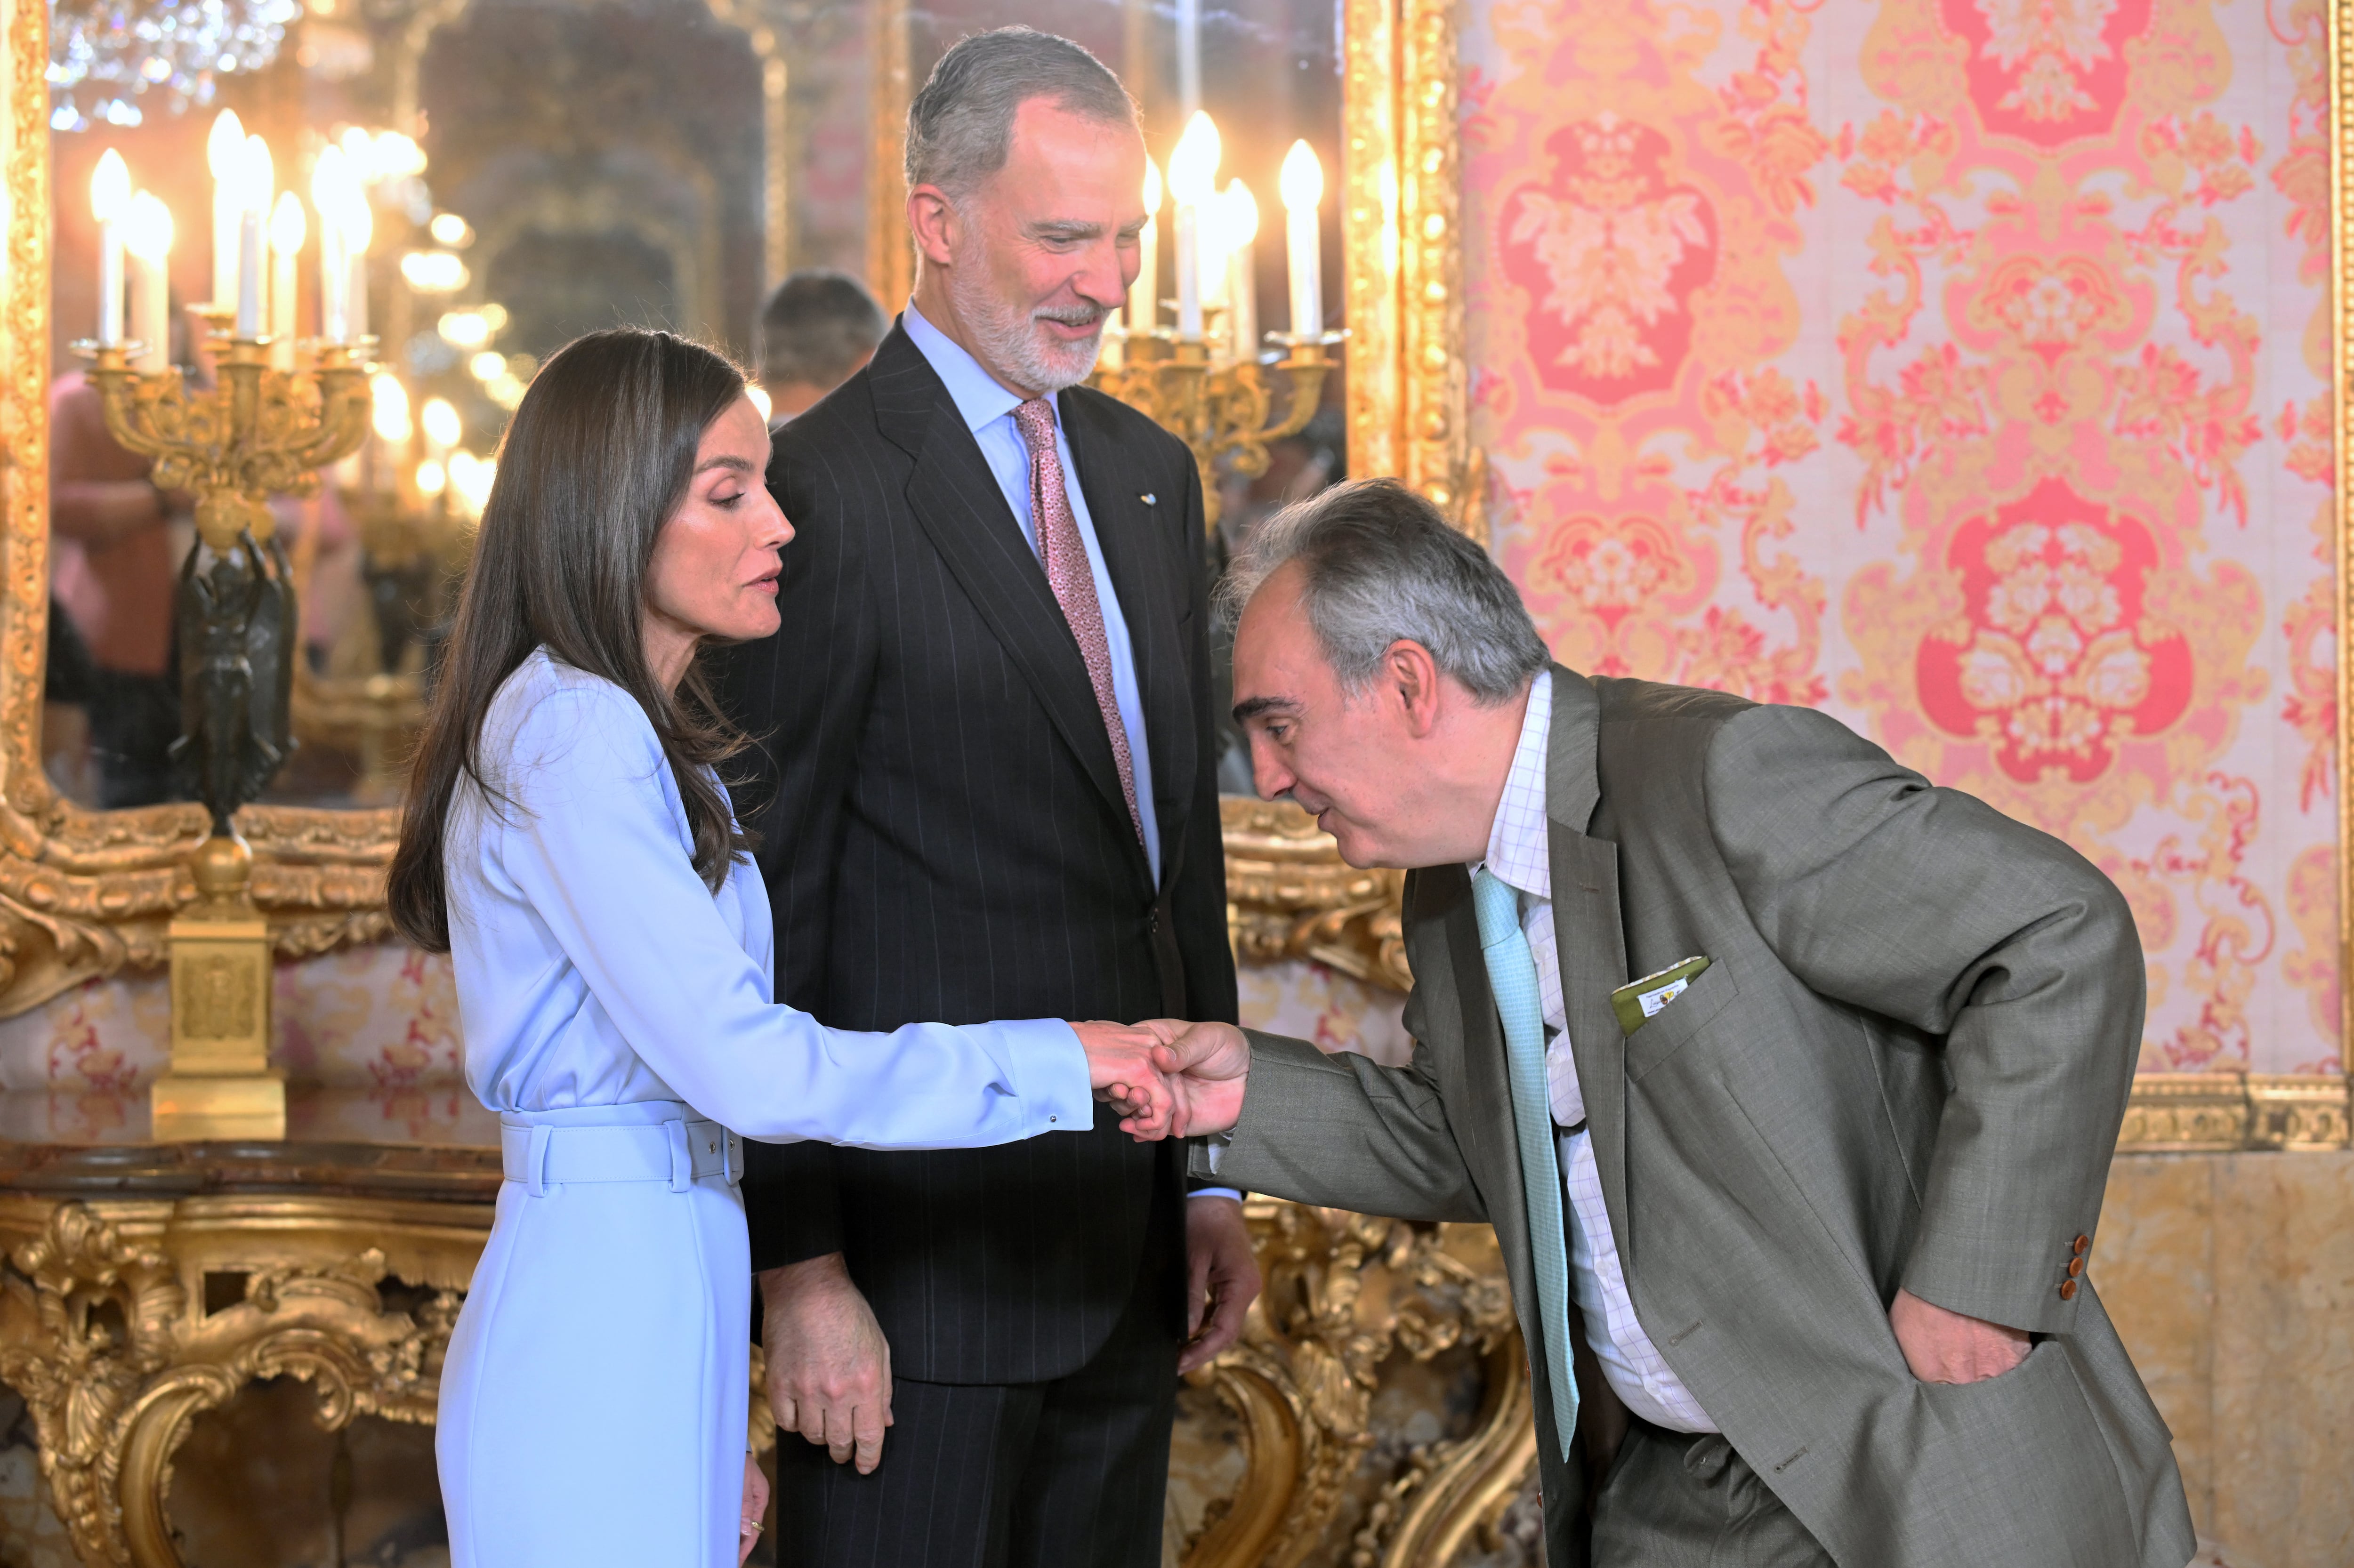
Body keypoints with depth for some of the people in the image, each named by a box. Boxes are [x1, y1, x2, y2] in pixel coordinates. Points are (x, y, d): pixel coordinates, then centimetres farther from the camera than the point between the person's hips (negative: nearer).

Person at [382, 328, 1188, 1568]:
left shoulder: (626, 732, 17)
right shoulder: (572, 735, -15)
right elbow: (741, 1063, -21)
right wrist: (1051, 1062, -15)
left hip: (663, 1288, 9)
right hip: (605, 1311, -9)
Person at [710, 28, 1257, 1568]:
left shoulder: (1149, 473, 13)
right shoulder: (822, 494, -12)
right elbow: (767, 907, -13)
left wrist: (1212, 1172, 15)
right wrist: (799, 1266, -15)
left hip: (1130, 1232, 7)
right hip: (924, 1241, -7)